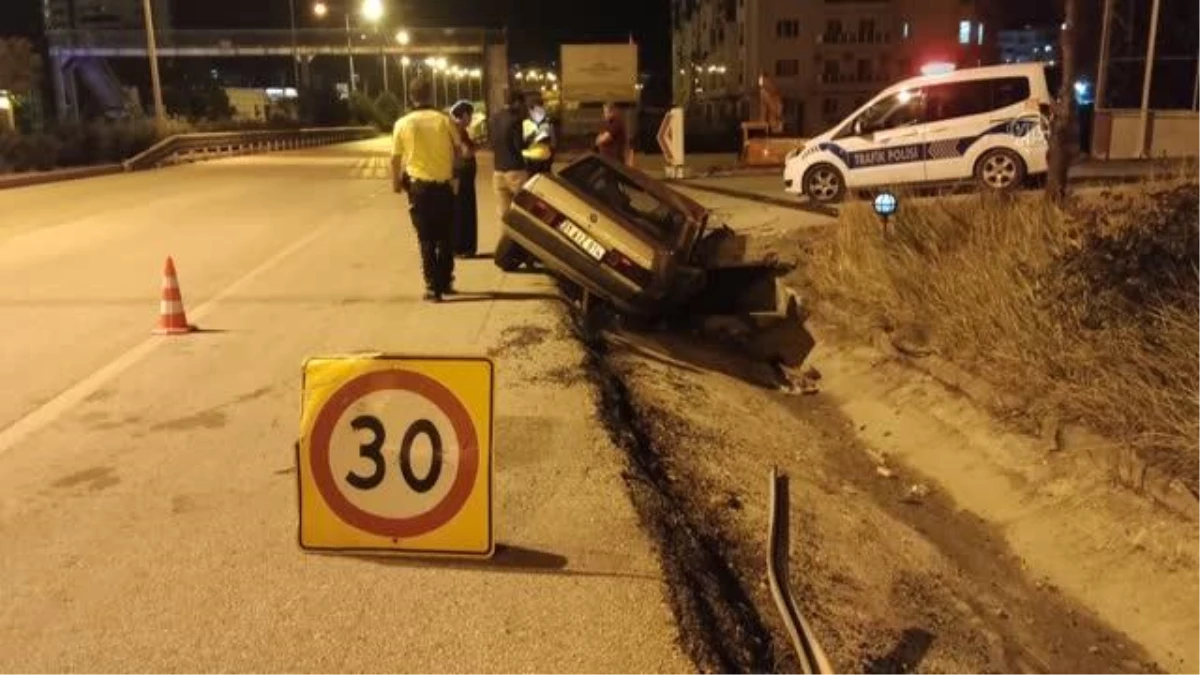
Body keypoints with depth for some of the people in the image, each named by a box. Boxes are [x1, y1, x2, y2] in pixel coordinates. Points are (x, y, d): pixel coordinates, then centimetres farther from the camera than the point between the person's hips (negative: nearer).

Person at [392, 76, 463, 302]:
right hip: (444, 185, 1)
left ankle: (433, 288, 2)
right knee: (446, 237, 14)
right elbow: (458, 148, 9)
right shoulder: (444, 119, -4)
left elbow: (395, 158, 1)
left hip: (419, 185, -1)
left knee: (426, 239, 5)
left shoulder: (403, 123, -4)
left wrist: (397, 181, 18)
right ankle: (445, 282, 20)